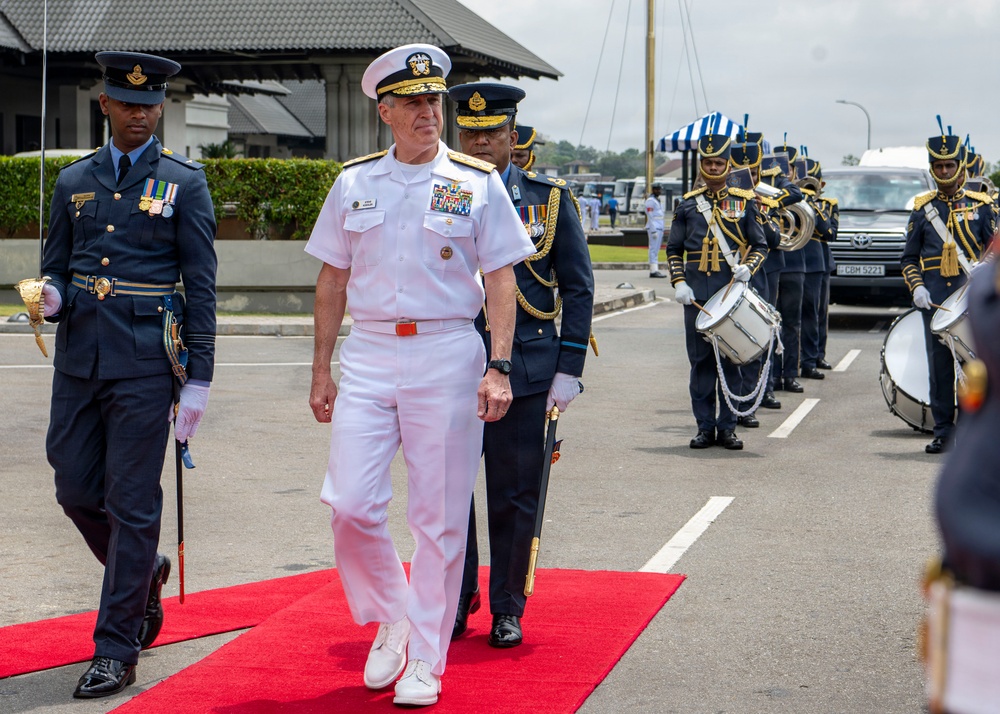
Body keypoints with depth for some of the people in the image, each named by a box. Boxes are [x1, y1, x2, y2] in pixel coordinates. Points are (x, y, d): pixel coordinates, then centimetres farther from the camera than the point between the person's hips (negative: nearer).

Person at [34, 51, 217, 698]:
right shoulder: (75, 182, 11)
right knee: (76, 488, 8)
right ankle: (143, 573, 36)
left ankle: (116, 650, 5)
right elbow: (56, 269, 16)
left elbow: (201, 285, -3)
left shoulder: (184, 182, -1)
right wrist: (52, 298, -9)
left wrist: (199, 379, -8)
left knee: (132, 502, -3)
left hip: (145, 360, -5)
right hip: (79, 355, 5)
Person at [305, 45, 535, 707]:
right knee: (350, 503, -8)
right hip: (369, 354, 2)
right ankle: (391, 617, 17)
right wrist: (322, 371, 10)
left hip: (447, 354, -2)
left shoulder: (478, 182, 2)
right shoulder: (354, 183, 9)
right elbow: (333, 281, 13)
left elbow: (501, 279, 1)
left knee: (439, 516, 1)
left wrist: (499, 367, -9)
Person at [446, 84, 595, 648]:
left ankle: (508, 610, 17)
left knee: (515, 497, 4)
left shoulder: (549, 198, 4)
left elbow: (578, 287, 5)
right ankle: (455, 604, 19)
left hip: (524, 371, -1)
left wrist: (569, 369, -3)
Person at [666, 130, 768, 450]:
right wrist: (679, 283, -4)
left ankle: (728, 426, 8)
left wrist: (748, 267, -12)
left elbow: (760, 246, 8)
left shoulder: (744, 202, 6)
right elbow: (673, 249, 11)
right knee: (701, 361, 3)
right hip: (697, 292, 1)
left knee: (731, 359, 1)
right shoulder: (687, 204, 8)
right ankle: (705, 426, 9)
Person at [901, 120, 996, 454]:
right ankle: (943, 432, 9)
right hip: (935, 297, 1)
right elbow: (909, 257, 12)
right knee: (939, 364, 2)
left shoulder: (981, 206, 7)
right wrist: (916, 287, -4)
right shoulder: (922, 208, 10)